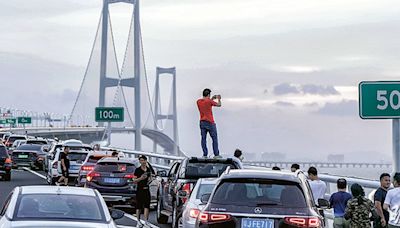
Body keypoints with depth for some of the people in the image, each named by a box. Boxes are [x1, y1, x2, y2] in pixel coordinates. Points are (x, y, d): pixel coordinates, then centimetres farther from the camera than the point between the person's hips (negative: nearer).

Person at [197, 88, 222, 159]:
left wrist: (212, 98, 28)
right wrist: (219, 99, 20)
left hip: (202, 122, 5)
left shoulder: (198, 101, 4)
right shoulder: (209, 101, -12)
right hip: (210, 122, -5)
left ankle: (205, 154, 3)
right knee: (214, 138, 3)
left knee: (203, 138, 5)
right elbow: (219, 105, 1)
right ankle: (216, 154, 2)